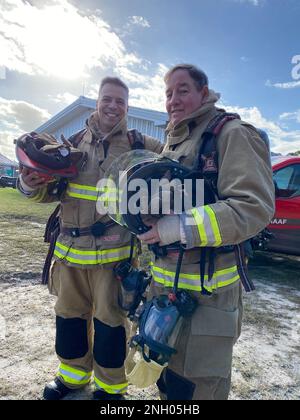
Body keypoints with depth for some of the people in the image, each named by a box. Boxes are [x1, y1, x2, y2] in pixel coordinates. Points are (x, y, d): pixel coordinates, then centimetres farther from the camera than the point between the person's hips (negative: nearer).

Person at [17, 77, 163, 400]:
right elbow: (49, 190, 11)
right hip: (70, 249, 4)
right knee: (69, 314, 18)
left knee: (109, 319, 10)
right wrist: (31, 184, -11)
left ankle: (110, 386, 36)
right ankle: (73, 374, 45)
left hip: (114, 251, -3)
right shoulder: (75, 142, 8)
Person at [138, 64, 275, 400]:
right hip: (164, 282, 8)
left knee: (194, 385, 10)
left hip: (206, 288, -7)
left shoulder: (232, 134, -10)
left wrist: (179, 227, -25)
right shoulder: (173, 142, 15)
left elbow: (255, 207, -22)